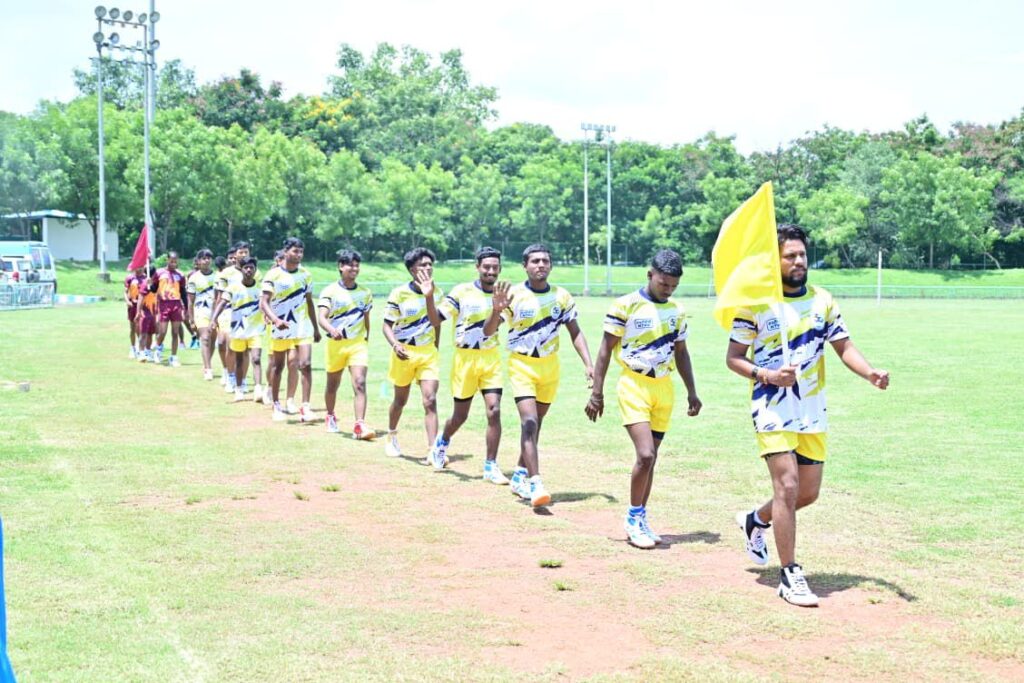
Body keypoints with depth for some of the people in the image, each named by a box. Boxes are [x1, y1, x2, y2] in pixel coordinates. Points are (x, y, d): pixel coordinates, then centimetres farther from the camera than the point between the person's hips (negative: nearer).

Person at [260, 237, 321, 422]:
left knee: (305, 365, -11)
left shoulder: (305, 275, 6)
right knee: (278, 367, 8)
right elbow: (263, 302, -14)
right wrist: (275, 320, -31)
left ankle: (305, 407, -10)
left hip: (303, 327, 2)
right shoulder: (273, 274, -8)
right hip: (280, 328, -2)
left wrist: (316, 328, 16)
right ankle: (276, 406, 22)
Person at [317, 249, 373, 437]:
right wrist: (332, 330, -38)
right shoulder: (330, 291, -6)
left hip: (358, 344, 1)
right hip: (335, 344, -1)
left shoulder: (365, 293, 6)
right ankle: (330, 417, 40)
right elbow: (321, 318, -18)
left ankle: (360, 425, -22)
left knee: (360, 383, -16)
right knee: (332, 384, 15)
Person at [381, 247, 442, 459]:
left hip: (428, 353, 2)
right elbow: (387, 325, -11)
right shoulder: (399, 293, -11)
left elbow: (436, 323, 7)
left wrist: (433, 331, 0)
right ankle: (391, 436, 41)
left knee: (430, 400, -12)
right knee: (400, 400, 15)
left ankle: (432, 451, -17)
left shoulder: (436, 292, 0)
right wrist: (395, 345, -23)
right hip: (404, 353, -2)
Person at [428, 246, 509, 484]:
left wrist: (498, 306, -33)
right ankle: (442, 442, 43)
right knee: (460, 415, 10)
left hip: (491, 359, 2)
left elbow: (488, 330, -15)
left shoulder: (501, 296, -1)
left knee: (494, 411, -12)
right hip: (465, 357, -1)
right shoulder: (462, 291, -6)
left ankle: (490, 466, -1)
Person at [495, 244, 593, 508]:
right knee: (529, 422, -16)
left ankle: (520, 475, 27)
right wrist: (497, 311, -32)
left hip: (550, 366, 4)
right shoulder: (513, 295, -9)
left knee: (535, 424, 12)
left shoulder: (562, 297, 1)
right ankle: (534, 483, -20)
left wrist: (588, 364, -2)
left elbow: (575, 332, 8)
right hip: (522, 365, -4)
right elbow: (488, 332, -11)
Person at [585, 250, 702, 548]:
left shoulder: (677, 311, 8)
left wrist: (691, 391, 13)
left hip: (664, 389, 5)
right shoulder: (625, 306, -8)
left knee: (650, 457, 8)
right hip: (634, 388, -5)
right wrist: (596, 392, -8)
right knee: (645, 455, -15)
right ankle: (634, 518, 1)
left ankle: (640, 520, 19)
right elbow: (606, 350, -5)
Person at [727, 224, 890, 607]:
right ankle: (789, 576, -5)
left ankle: (755, 521, 40)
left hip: (813, 413, 5)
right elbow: (733, 358, -4)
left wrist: (869, 372, -13)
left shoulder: (822, 300, 6)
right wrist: (766, 375, -21)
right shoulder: (756, 303, -7)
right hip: (773, 410, -5)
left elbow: (844, 347, 6)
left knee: (808, 493, 11)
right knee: (788, 485, -15)